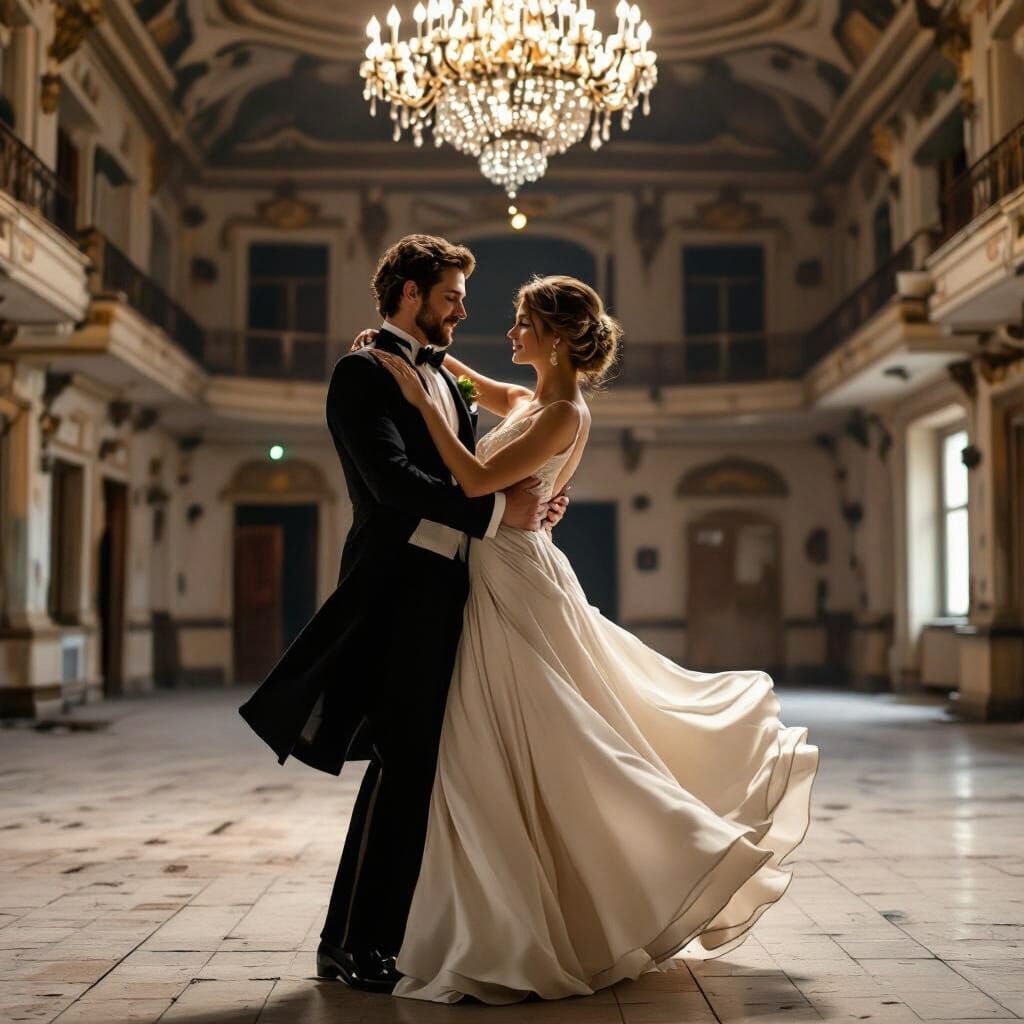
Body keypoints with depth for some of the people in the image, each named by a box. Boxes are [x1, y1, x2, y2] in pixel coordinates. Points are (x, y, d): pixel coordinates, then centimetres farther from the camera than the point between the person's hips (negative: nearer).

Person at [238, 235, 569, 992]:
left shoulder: (443, 375, 21)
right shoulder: (363, 372, -7)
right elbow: (392, 480, -19)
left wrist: (527, 505, -2)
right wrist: (498, 512, -19)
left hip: (453, 588, 9)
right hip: (404, 584, -9)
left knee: (435, 762, 9)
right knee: (404, 761, -9)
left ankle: (400, 927, 19)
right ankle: (351, 944, 0)